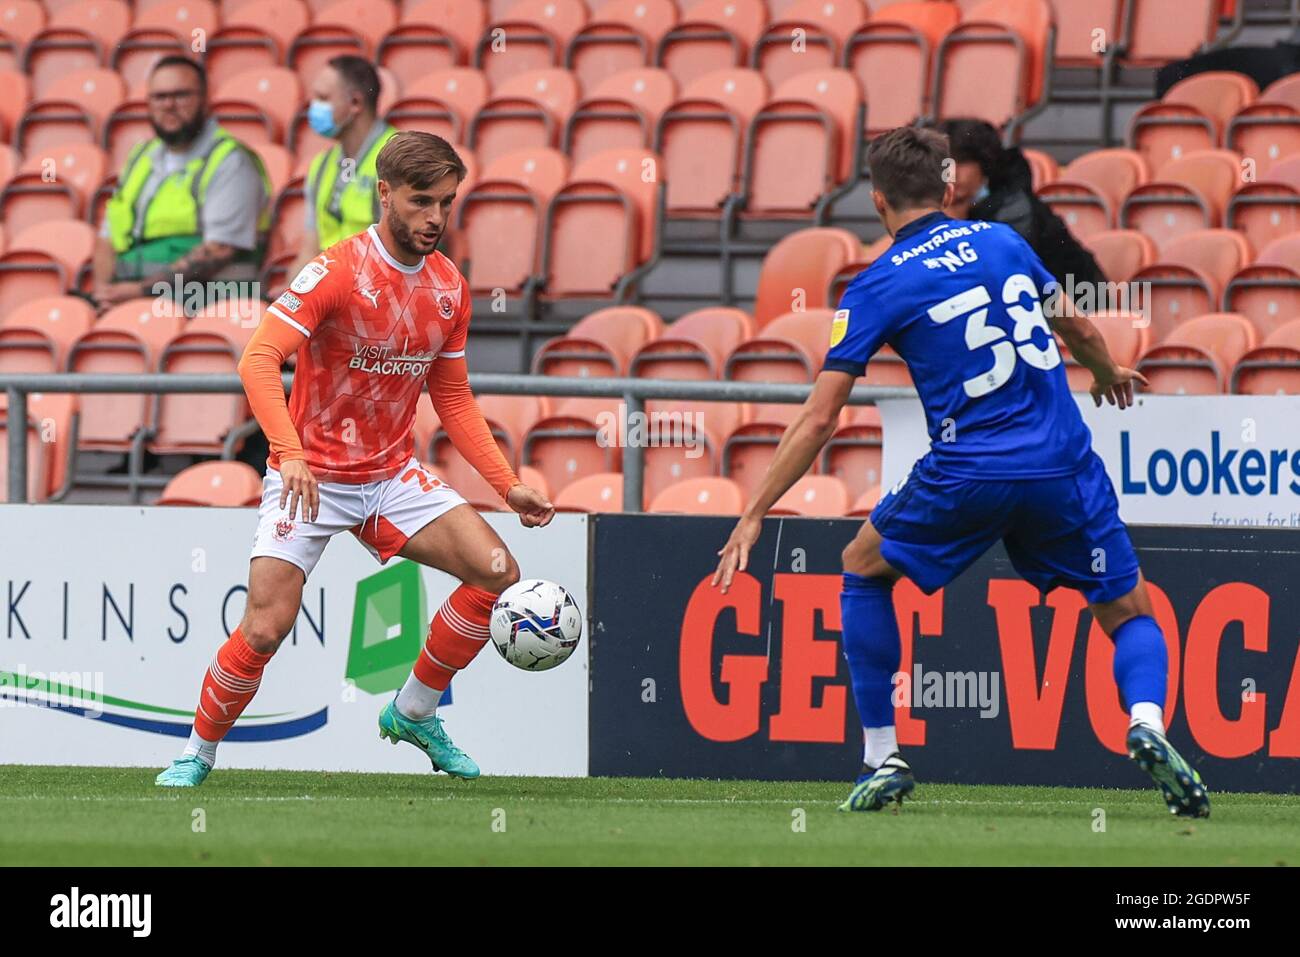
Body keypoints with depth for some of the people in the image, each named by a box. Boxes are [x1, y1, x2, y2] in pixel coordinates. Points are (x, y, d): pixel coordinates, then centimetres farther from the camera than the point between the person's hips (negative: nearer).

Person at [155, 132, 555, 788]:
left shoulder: (450, 289, 4)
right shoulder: (338, 272, -16)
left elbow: (454, 401, 14)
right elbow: (259, 360, -24)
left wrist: (508, 486, 6)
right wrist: (290, 453, -37)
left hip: (393, 475, 6)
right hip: (311, 477, -6)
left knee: (497, 572, -10)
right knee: (265, 628, -16)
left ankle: (413, 713, 8)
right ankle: (197, 755, 8)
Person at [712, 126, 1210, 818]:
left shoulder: (878, 287, 2)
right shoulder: (1003, 242, 12)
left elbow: (817, 422, -1)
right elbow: (1078, 331, 27)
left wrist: (753, 516, 5)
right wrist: (1108, 372, 50)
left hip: (966, 475, -2)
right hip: (1064, 467, 2)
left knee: (863, 568, 23)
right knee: (1128, 612, 15)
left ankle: (882, 757, 17)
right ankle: (1146, 723, -19)